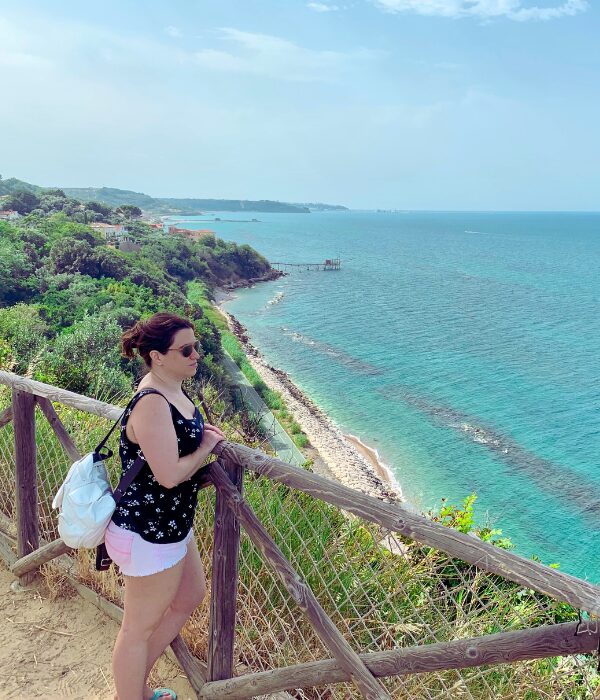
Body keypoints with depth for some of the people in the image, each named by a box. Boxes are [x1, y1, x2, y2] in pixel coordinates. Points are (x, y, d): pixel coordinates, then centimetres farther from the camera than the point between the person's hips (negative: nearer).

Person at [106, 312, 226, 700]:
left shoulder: (174, 391, 3)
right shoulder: (151, 404, -27)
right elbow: (169, 475, -31)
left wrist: (205, 434, 2)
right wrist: (208, 444, -14)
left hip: (173, 525, 11)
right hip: (148, 535, -11)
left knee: (191, 596, 26)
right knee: (140, 627, 10)